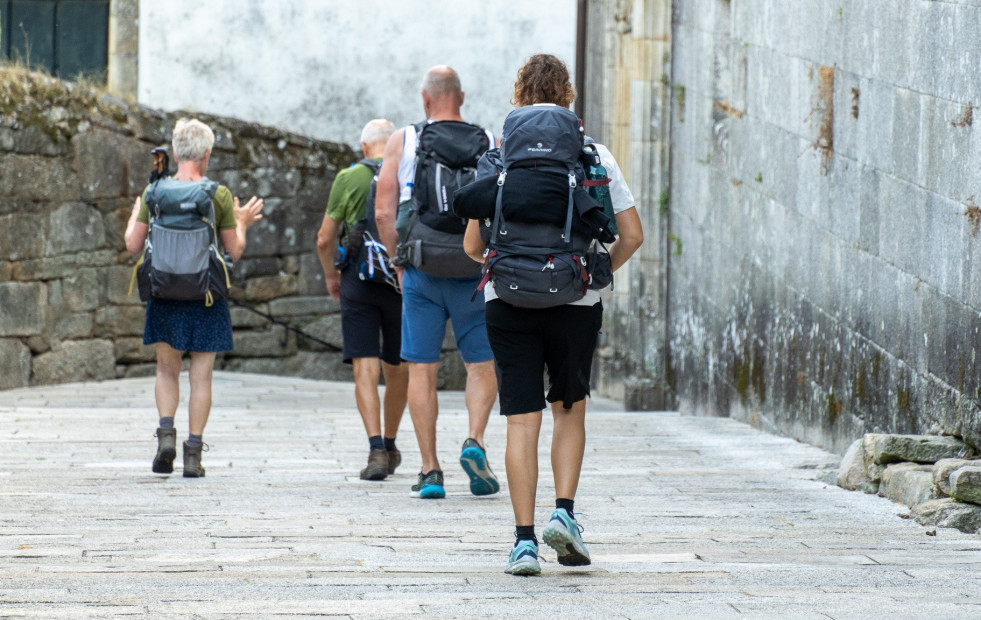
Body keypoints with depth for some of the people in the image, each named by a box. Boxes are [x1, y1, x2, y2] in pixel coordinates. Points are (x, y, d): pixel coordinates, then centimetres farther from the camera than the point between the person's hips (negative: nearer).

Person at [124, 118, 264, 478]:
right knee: (201, 376, 4)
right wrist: (241, 223, 17)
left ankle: (166, 434, -6)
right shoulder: (219, 196, -6)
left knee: (167, 370, 14)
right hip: (206, 296, -1)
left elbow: (133, 245, 0)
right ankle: (193, 454, 2)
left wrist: (134, 218, 20)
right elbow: (235, 252, -2)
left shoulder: (154, 192, -3)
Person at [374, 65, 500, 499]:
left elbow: (383, 212, -2)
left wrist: (398, 263, 9)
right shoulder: (489, 144, 2)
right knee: (482, 365, 12)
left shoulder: (403, 141, 1)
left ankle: (430, 472, 3)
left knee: (422, 370, 5)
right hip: (475, 273, 0)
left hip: (421, 271, 0)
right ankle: (475, 440, -12)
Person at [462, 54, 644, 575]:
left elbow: (472, 245, -1)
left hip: (509, 299, -1)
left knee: (522, 420, 2)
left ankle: (525, 539, -2)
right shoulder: (594, 156, 1)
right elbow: (632, 235, 0)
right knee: (570, 410, 19)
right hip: (575, 300, 1)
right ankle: (563, 512, 4)